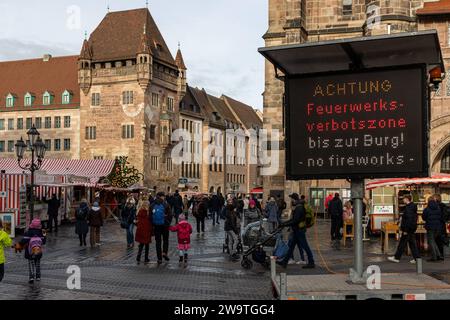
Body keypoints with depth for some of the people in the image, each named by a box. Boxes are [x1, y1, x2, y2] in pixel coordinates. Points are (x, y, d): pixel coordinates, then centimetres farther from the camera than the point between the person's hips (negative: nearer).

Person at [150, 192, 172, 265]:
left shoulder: (152, 205, 1)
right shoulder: (166, 205, -7)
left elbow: (150, 216, 0)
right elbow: (170, 215, -8)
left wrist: (152, 225, 7)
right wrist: (168, 223, 4)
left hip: (156, 226, 2)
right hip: (164, 225, -2)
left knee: (158, 242, 8)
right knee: (165, 240, 17)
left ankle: (159, 258, 8)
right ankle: (164, 252, -3)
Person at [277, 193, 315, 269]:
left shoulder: (299, 208, -20)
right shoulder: (297, 207, 13)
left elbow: (295, 221, -25)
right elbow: (294, 219, 19)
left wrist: (285, 224, -21)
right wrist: (284, 223, 16)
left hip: (299, 230, -11)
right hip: (297, 230, 11)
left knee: (305, 246, -2)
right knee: (291, 246, 13)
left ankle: (311, 263, 7)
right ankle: (285, 262, 18)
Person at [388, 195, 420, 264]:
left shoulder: (408, 208, -18)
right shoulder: (413, 207, 13)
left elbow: (408, 219, -24)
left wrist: (405, 230, -21)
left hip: (408, 228, -10)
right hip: (412, 228, 10)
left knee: (402, 243, -2)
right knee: (412, 243, 12)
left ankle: (397, 257, 5)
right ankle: (416, 257, 12)